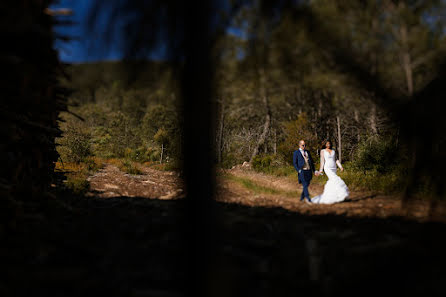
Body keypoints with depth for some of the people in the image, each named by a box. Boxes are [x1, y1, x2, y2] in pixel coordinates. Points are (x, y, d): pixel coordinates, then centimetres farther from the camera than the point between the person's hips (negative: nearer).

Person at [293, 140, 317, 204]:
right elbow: (294, 163, -5)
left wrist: (314, 170, 11)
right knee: (305, 185, -12)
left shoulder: (307, 152, 15)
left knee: (307, 185, 10)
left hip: (309, 171, 6)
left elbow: (311, 161, 17)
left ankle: (302, 197, 24)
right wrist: (299, 171, -15)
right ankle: (308, 199, -12)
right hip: (302, 172, -6)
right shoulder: (296, 153, -1)